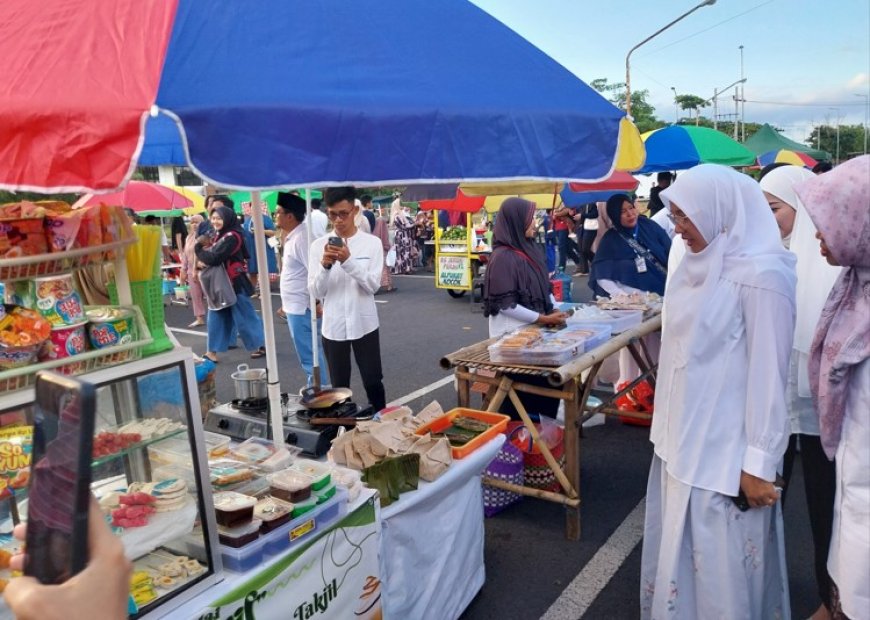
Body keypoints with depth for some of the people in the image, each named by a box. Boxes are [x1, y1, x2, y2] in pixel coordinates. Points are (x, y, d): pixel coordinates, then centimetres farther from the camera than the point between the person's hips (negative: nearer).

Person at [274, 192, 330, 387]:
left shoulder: (301, 238, -19)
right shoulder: (293, 237, 12)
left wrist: (314, 303, -21)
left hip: (303, 308, -10)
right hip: (296, 306, 10)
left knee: (310, 358, -1)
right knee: (313, 355, 17)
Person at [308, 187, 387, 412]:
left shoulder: (372, 243, -3)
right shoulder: (319, 245, 0)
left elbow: (373, 285, -10)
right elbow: (316, 291, -2)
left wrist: (348, 261, -23)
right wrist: (325, 265, -20)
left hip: (364, 324, -1)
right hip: (333, 327, 1)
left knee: (373, 383, 8)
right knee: (339, 386, 12)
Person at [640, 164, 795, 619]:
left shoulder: (760, 275, -19)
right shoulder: (699, 264, 5)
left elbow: (768, 375, -17)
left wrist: (759, 463, -14)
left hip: (725, 449, -7)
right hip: (682, 437, 8)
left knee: (719, 561, 8)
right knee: (677, 544, 20)